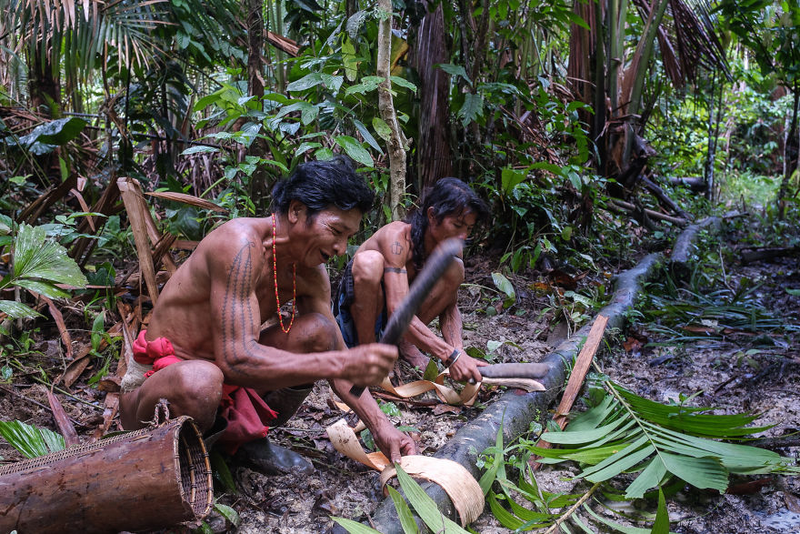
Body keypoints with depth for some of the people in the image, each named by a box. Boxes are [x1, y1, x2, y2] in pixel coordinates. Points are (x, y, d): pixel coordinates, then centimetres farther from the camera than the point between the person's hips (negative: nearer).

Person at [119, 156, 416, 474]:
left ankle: (247, 436, 5)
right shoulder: (240, 244, -27)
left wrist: (379, 425, -11)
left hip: (227, 373, 7)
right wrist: (343, 364, -39)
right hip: (158, 377, -7)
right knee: (199, 380, -41)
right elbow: (236, 358, -35)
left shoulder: (311, 274, -2)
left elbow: (336, 354, 2)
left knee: (317, 331, -6)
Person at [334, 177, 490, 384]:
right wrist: (451, 355, -44)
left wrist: (459, 351, -27)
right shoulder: (397, 236, -30)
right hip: (356, 310, -5)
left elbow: (449, 305, -8)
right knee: (369, 261, -37)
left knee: (454, 268, -16)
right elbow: (397, 310, -39)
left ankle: (406, 343, -3)